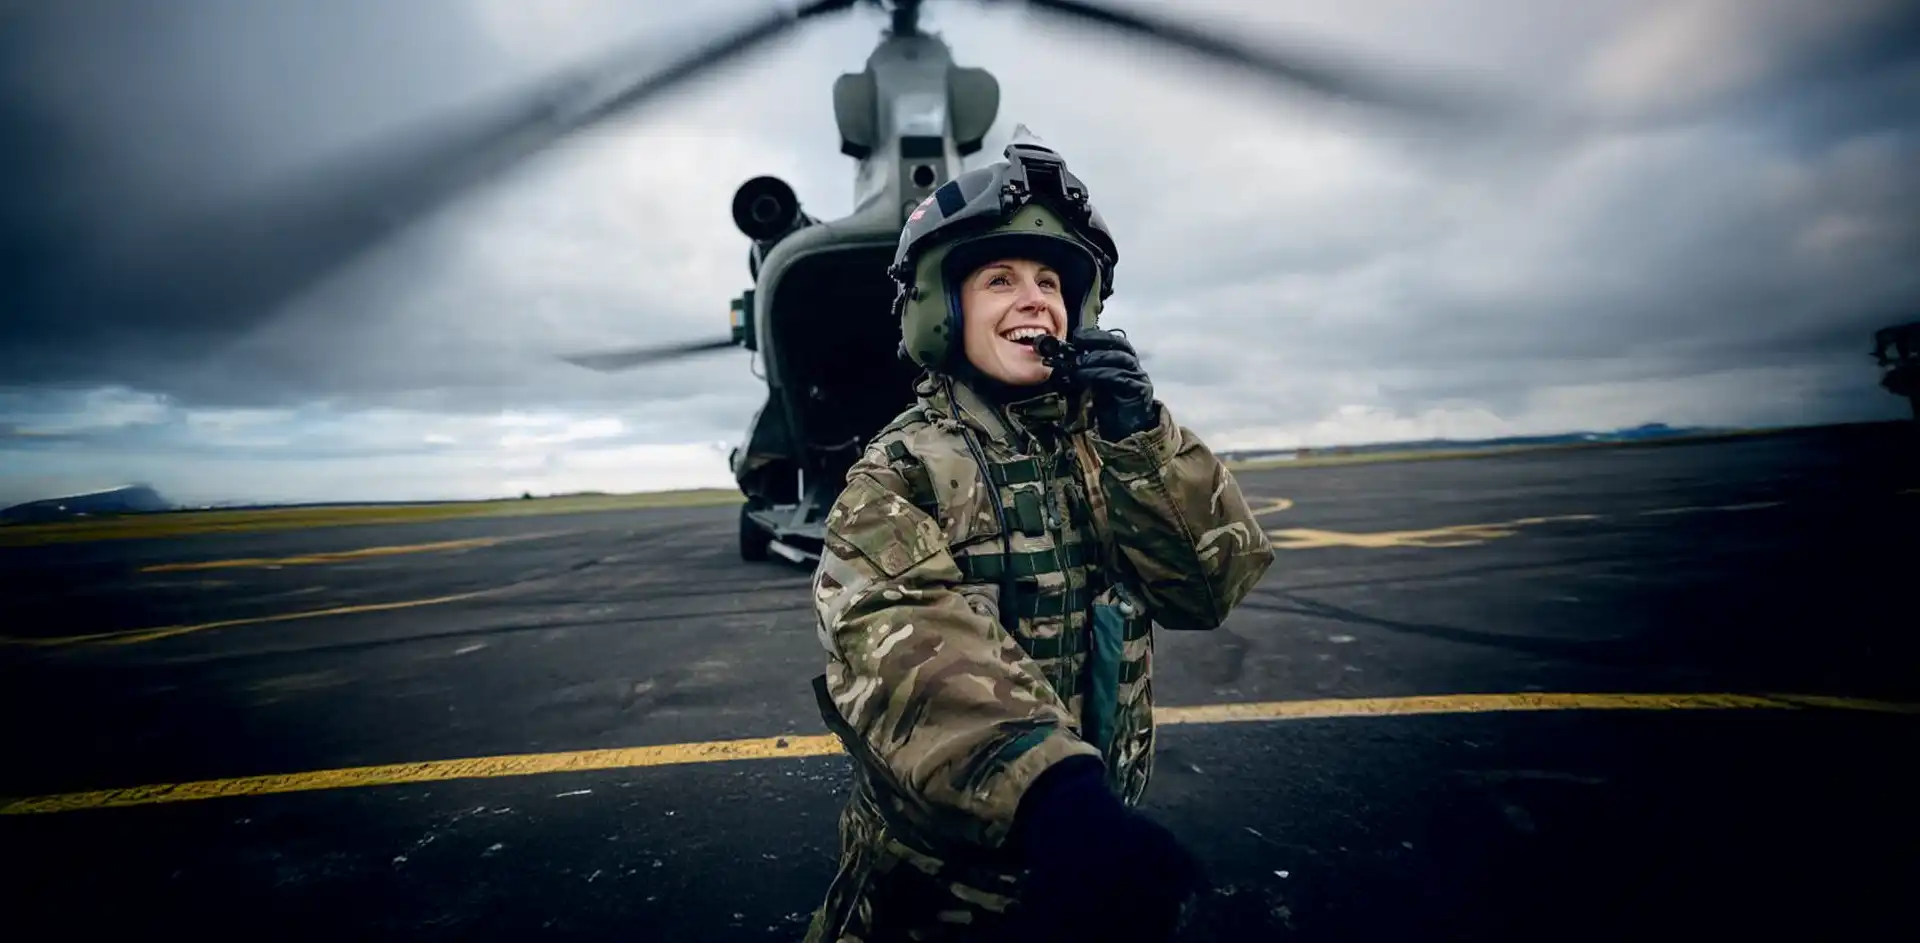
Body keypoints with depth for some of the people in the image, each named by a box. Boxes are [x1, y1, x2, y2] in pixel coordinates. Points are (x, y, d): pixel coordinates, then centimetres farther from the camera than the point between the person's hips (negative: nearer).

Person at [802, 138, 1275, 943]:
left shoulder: (1103, 442, 0)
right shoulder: (898, 472, -14)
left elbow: (1211, 581, -7)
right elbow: (908, 653, -31)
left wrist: (1138, 432, -19)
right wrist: (1049, 790, -46)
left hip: (1104, 838, 4)